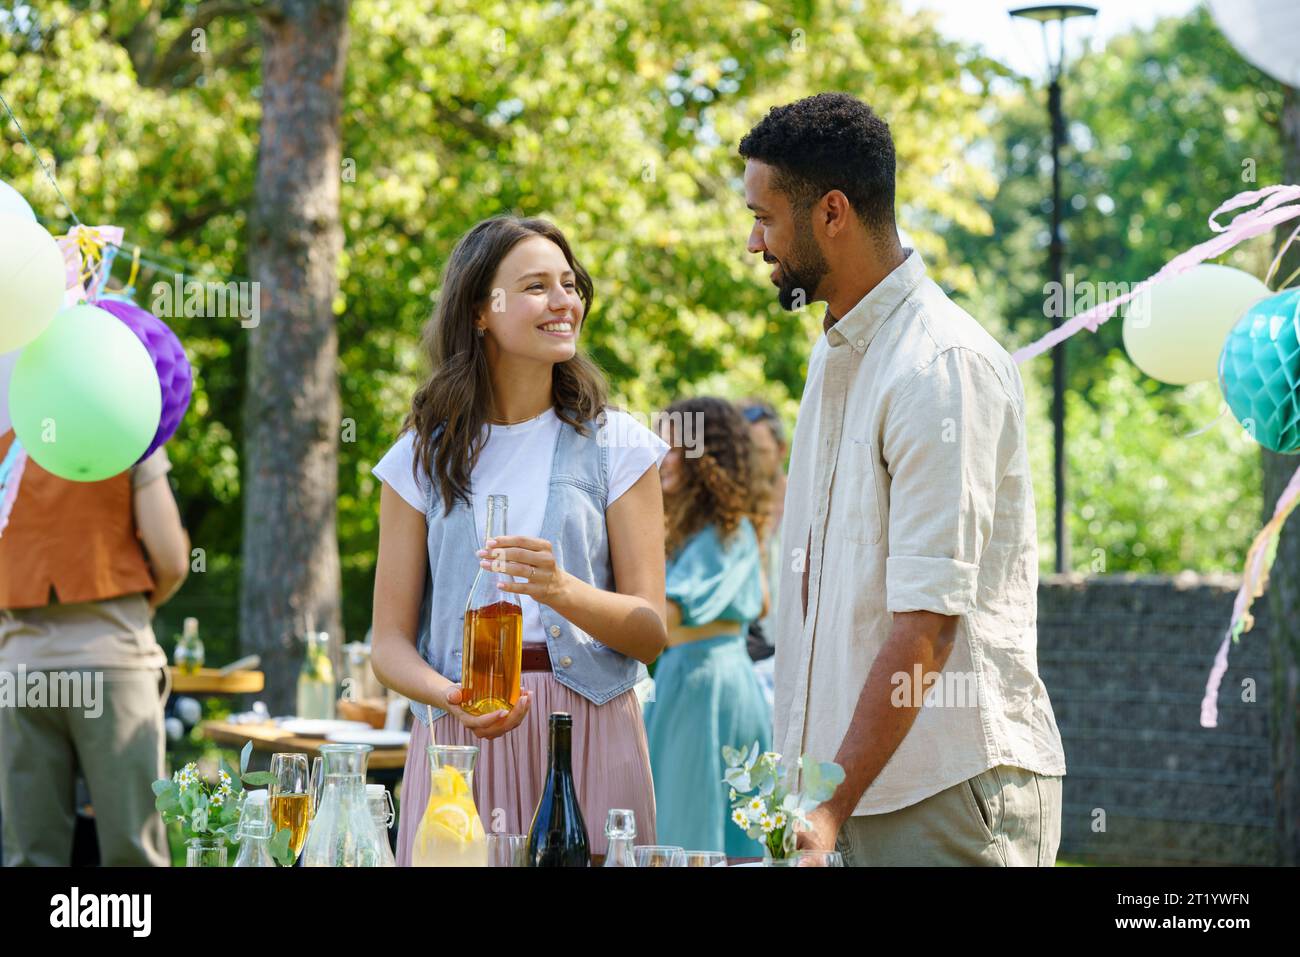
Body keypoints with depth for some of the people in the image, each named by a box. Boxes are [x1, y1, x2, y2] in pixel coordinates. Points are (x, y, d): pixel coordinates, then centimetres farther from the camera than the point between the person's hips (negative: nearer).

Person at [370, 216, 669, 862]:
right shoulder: (423, 457, 7)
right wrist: (454, 698, -16)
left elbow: (649, 633, -1)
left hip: (588, 733, 0)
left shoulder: (615, 446, 6)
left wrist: (560, 590, -21)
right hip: (459, 737, 0)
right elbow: (391, 644, 5)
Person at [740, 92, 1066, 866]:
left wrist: (833, 806, -24)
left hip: (952, 788, -8)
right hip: (866, 775, 8)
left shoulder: (944, 367, -16)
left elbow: (929, 622, -21)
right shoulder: (837, 350, 14)